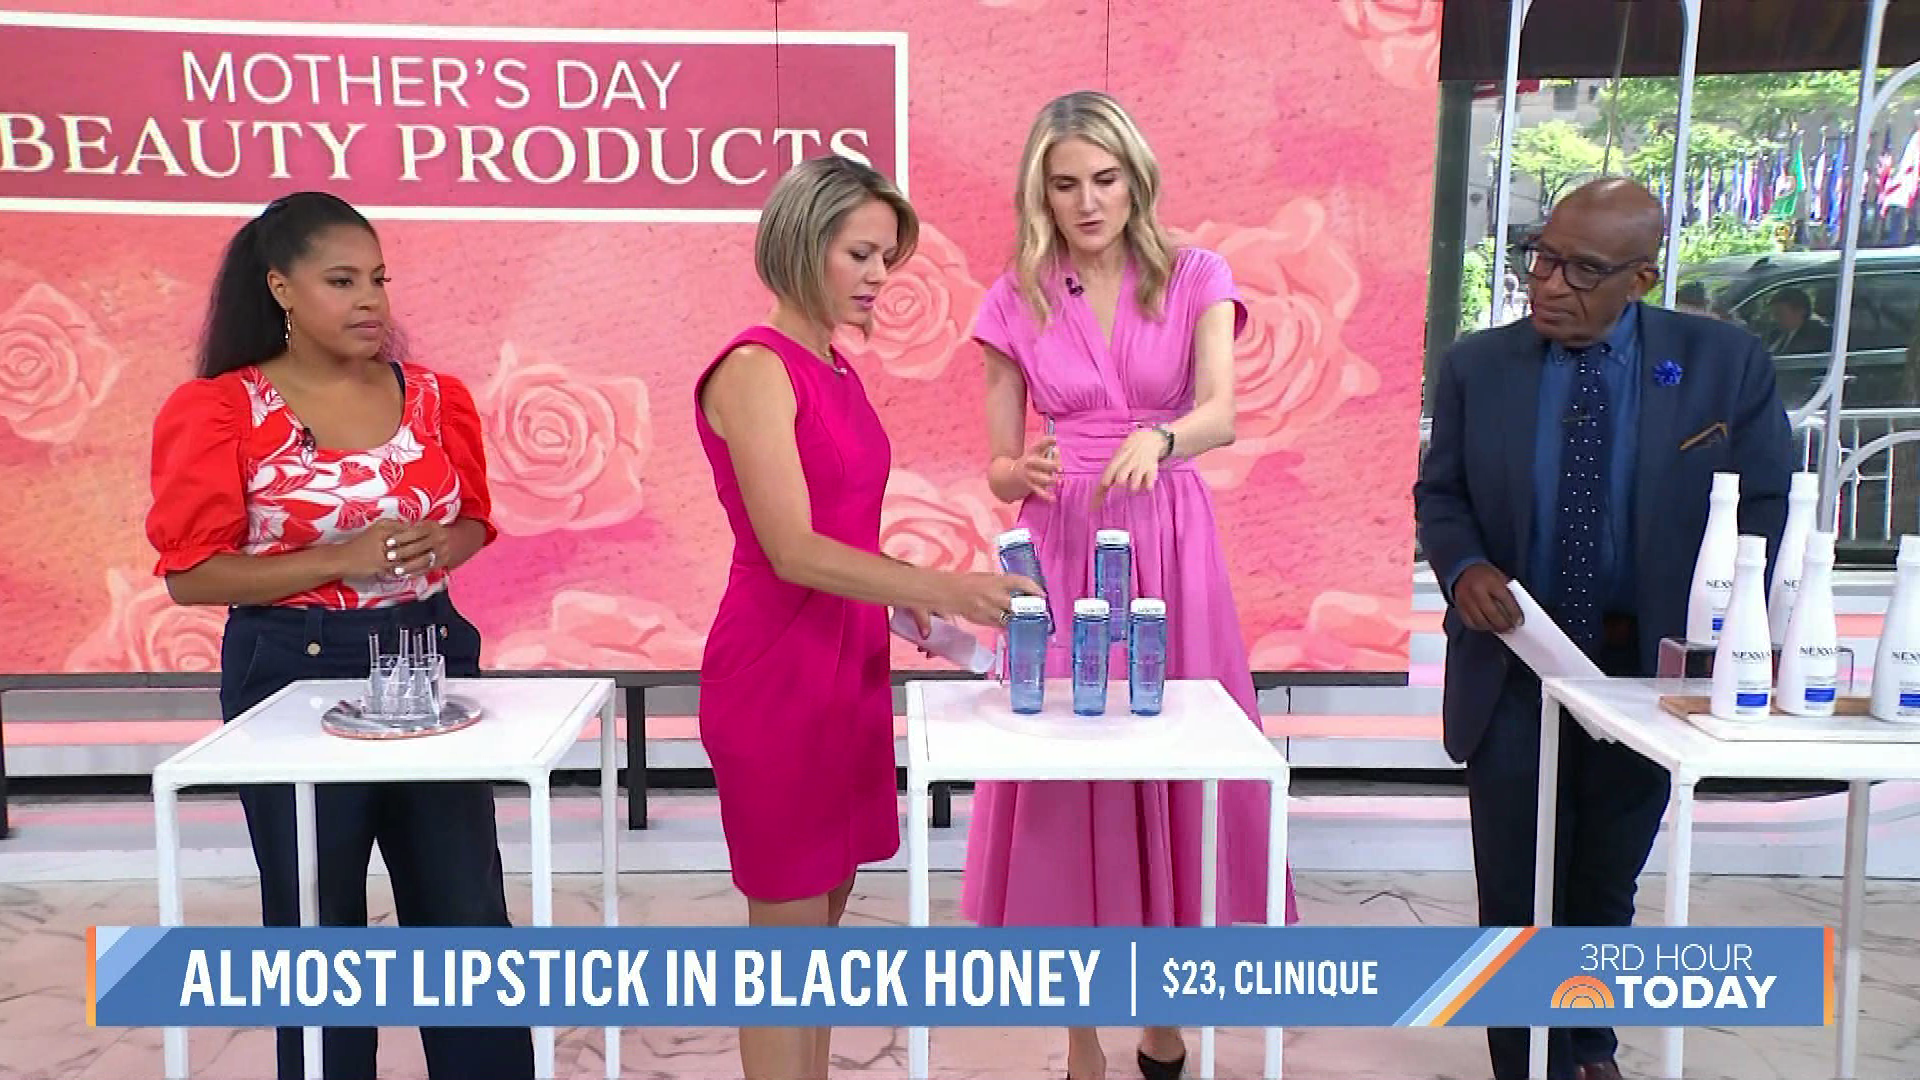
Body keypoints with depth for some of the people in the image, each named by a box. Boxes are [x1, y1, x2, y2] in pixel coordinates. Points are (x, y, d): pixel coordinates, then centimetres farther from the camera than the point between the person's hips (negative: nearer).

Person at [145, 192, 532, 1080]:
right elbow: (191, 574, -9)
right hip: (293, 673, -3)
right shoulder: (218, 410, -7)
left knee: (468, 911, 7)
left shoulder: (433, 397, 3)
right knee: (318, 922, 11)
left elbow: (474, 522, 14)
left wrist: (436, 548, -10)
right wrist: (338, 561, -20)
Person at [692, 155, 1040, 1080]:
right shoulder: (753, 368, -15)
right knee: (788, 933, 3)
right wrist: (940, 588, -29)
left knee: (820, 917, 17)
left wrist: (903, 595, 6)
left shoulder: (836, 372, 11)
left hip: (846, 667, 9)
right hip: (776, 676, -8)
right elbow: (792, 552, -23)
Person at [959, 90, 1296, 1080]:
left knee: (1177, 769, 5)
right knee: (1064, 773, 1)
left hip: (1172, 548, 0)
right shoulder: (1016, 300, 4)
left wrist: (1158, 438, -37)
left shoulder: (1196, 277, 1)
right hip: (1061, 552, 1)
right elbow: (999, 469, 4)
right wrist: (1025, 474, -20)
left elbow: (1222, 412, -15)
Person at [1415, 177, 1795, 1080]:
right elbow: (1439, 494, 5)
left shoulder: (1726, 364, -6)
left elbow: (1763, 510, -4)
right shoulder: (1476, 367, -4)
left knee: (1605, 889, 19)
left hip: (1648, 670, 1)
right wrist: (1464, 566, -17)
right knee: (1517, 896, 6)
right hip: (1513, 667, 0)